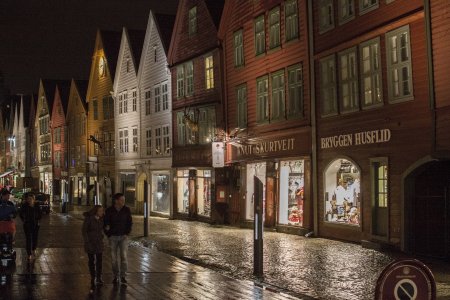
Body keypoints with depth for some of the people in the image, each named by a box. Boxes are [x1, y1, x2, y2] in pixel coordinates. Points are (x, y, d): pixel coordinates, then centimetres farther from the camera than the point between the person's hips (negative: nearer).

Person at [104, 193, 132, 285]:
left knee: (123, 255, -11)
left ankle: (123, 276, -1)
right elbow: (105, 223, 0)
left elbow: (130, 222, 4)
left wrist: (127, 233, -4)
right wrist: (109, 235, -6)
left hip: (123, 236, 0)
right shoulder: (109, 210, -8)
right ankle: (116, 276, 18)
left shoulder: (127, 210, -5)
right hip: (113, 237, 0)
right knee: (114, 257, 4)